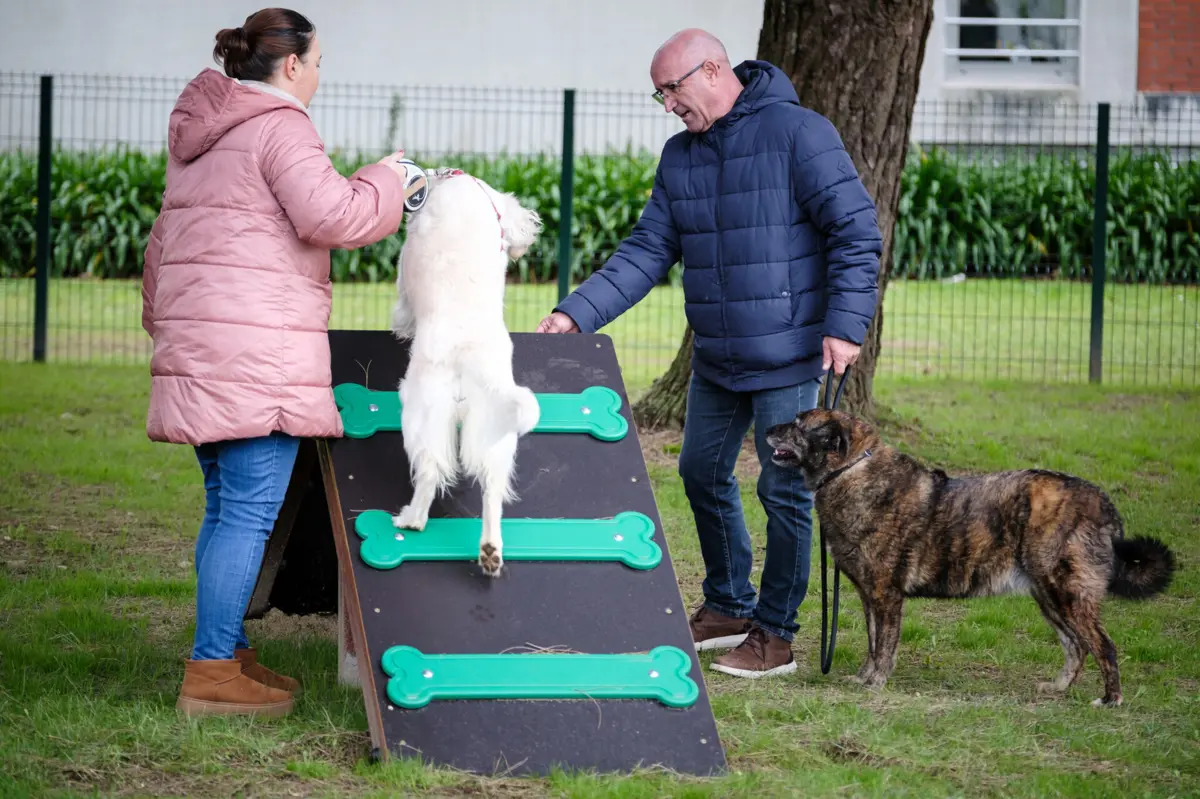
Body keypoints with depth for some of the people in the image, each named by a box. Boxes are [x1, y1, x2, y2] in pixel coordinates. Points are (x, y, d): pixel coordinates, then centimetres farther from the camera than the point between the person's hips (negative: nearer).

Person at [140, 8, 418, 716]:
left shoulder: (200, 137, 21)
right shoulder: (279, 127, -8)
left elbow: (163, 241, 29)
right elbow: (331, 214, -18)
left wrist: (163, 318, 37)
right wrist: (388, 182, -1)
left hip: (197, 343, 10)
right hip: (256, 351, -10)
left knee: (226, 506, 14)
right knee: (249, 511, -9)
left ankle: (228, 654, 18)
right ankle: (212, 672, -10)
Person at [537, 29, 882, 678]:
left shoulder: (797, 133, -14)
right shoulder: (680, 156, 8)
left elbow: (856, 230, -15)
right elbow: (646, 251, 6)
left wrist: (845, 325, -21)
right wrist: (577, 313, -6)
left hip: (788, 357, -7)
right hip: (715, 358, 8)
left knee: (783, 490, -2)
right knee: (703, 474, 15)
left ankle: (776, 634, 9)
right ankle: (728, 608, 33)